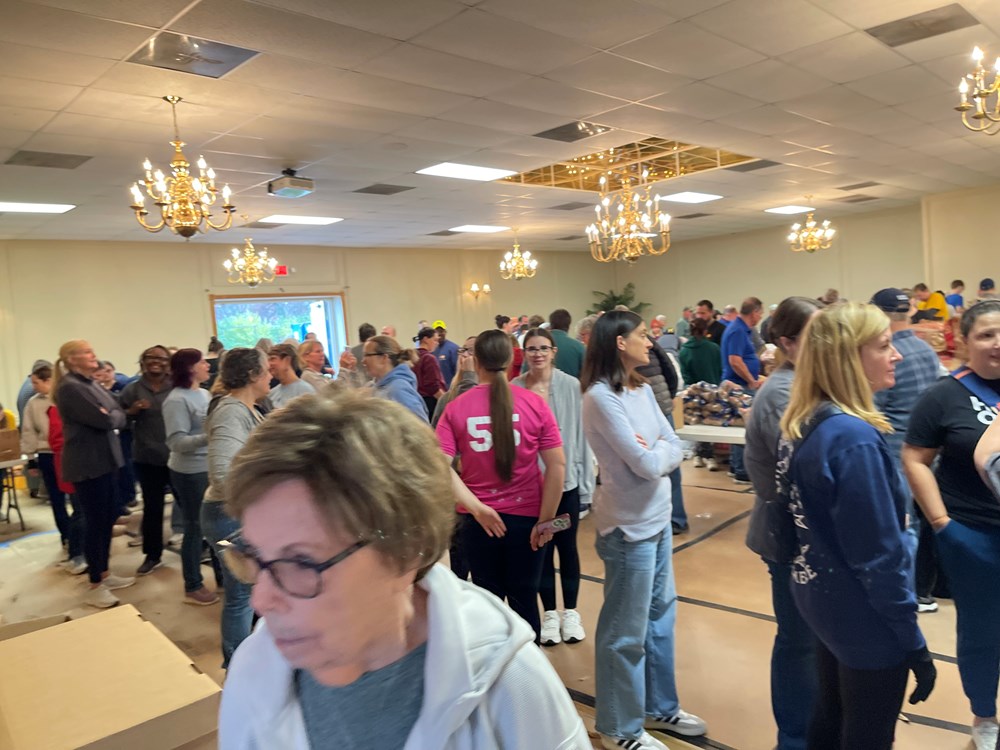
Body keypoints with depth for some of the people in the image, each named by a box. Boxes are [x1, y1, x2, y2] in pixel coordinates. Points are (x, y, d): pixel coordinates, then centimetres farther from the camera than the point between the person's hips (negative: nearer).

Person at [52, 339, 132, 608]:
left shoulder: (92, 384, 13)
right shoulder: (69, 387, -15)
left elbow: (120, 416, 10)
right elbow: (104, 421, -22)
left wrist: (110, 415, -10)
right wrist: (111, 415, -2)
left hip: (106, 459, 9)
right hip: (87, 463, -9)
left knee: (109, 517, 15)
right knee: (95, 521, -2)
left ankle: (104, 574, 28)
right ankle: (95, 586, 9)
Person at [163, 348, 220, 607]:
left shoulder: (205, 394, 10)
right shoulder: (177, 400, -14)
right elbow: (177, 443, -21)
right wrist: (209, 437, -32)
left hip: (211, 468, 7)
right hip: (190, 473, -7)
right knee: (195, 527, 3)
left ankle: (222, 575, 29)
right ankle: (193, 587, 17)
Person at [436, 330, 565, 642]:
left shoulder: (456, 408, -6)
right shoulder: (534, 403, -7)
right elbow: (557, 465, -9)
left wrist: (476, 507, -16)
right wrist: (546, 519, -4)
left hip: (478, 519, 1)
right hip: (525, 516, 0)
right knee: (524, 599, 14)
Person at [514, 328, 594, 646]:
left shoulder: (572, 387, -6)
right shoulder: (513, 390, -5)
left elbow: (582, 435, -3)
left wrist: (586, 481, -3)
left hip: (567, 480, 0)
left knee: (567, 547, 13)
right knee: (540, 549, 12)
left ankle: (570, 612, 31)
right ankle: (549, 613, 29)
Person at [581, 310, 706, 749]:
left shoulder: (642, 390, 6)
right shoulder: (601, 396, -19)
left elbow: (675, 450, 4)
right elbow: (646, 465, -22)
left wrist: (654, 452, -15)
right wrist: (658, 452, -3)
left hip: (658, 518, 9)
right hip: (629, 525, -8)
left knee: (661, 614, 21)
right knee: (627, 631, 6)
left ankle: (660, 706, 41)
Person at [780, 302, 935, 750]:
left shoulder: (801, 424, 0)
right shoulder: (853, 437, -27)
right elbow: (878, 556, -24)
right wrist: (913, 641, -14)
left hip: (820, 597, 8)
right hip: (864, 614, -8)